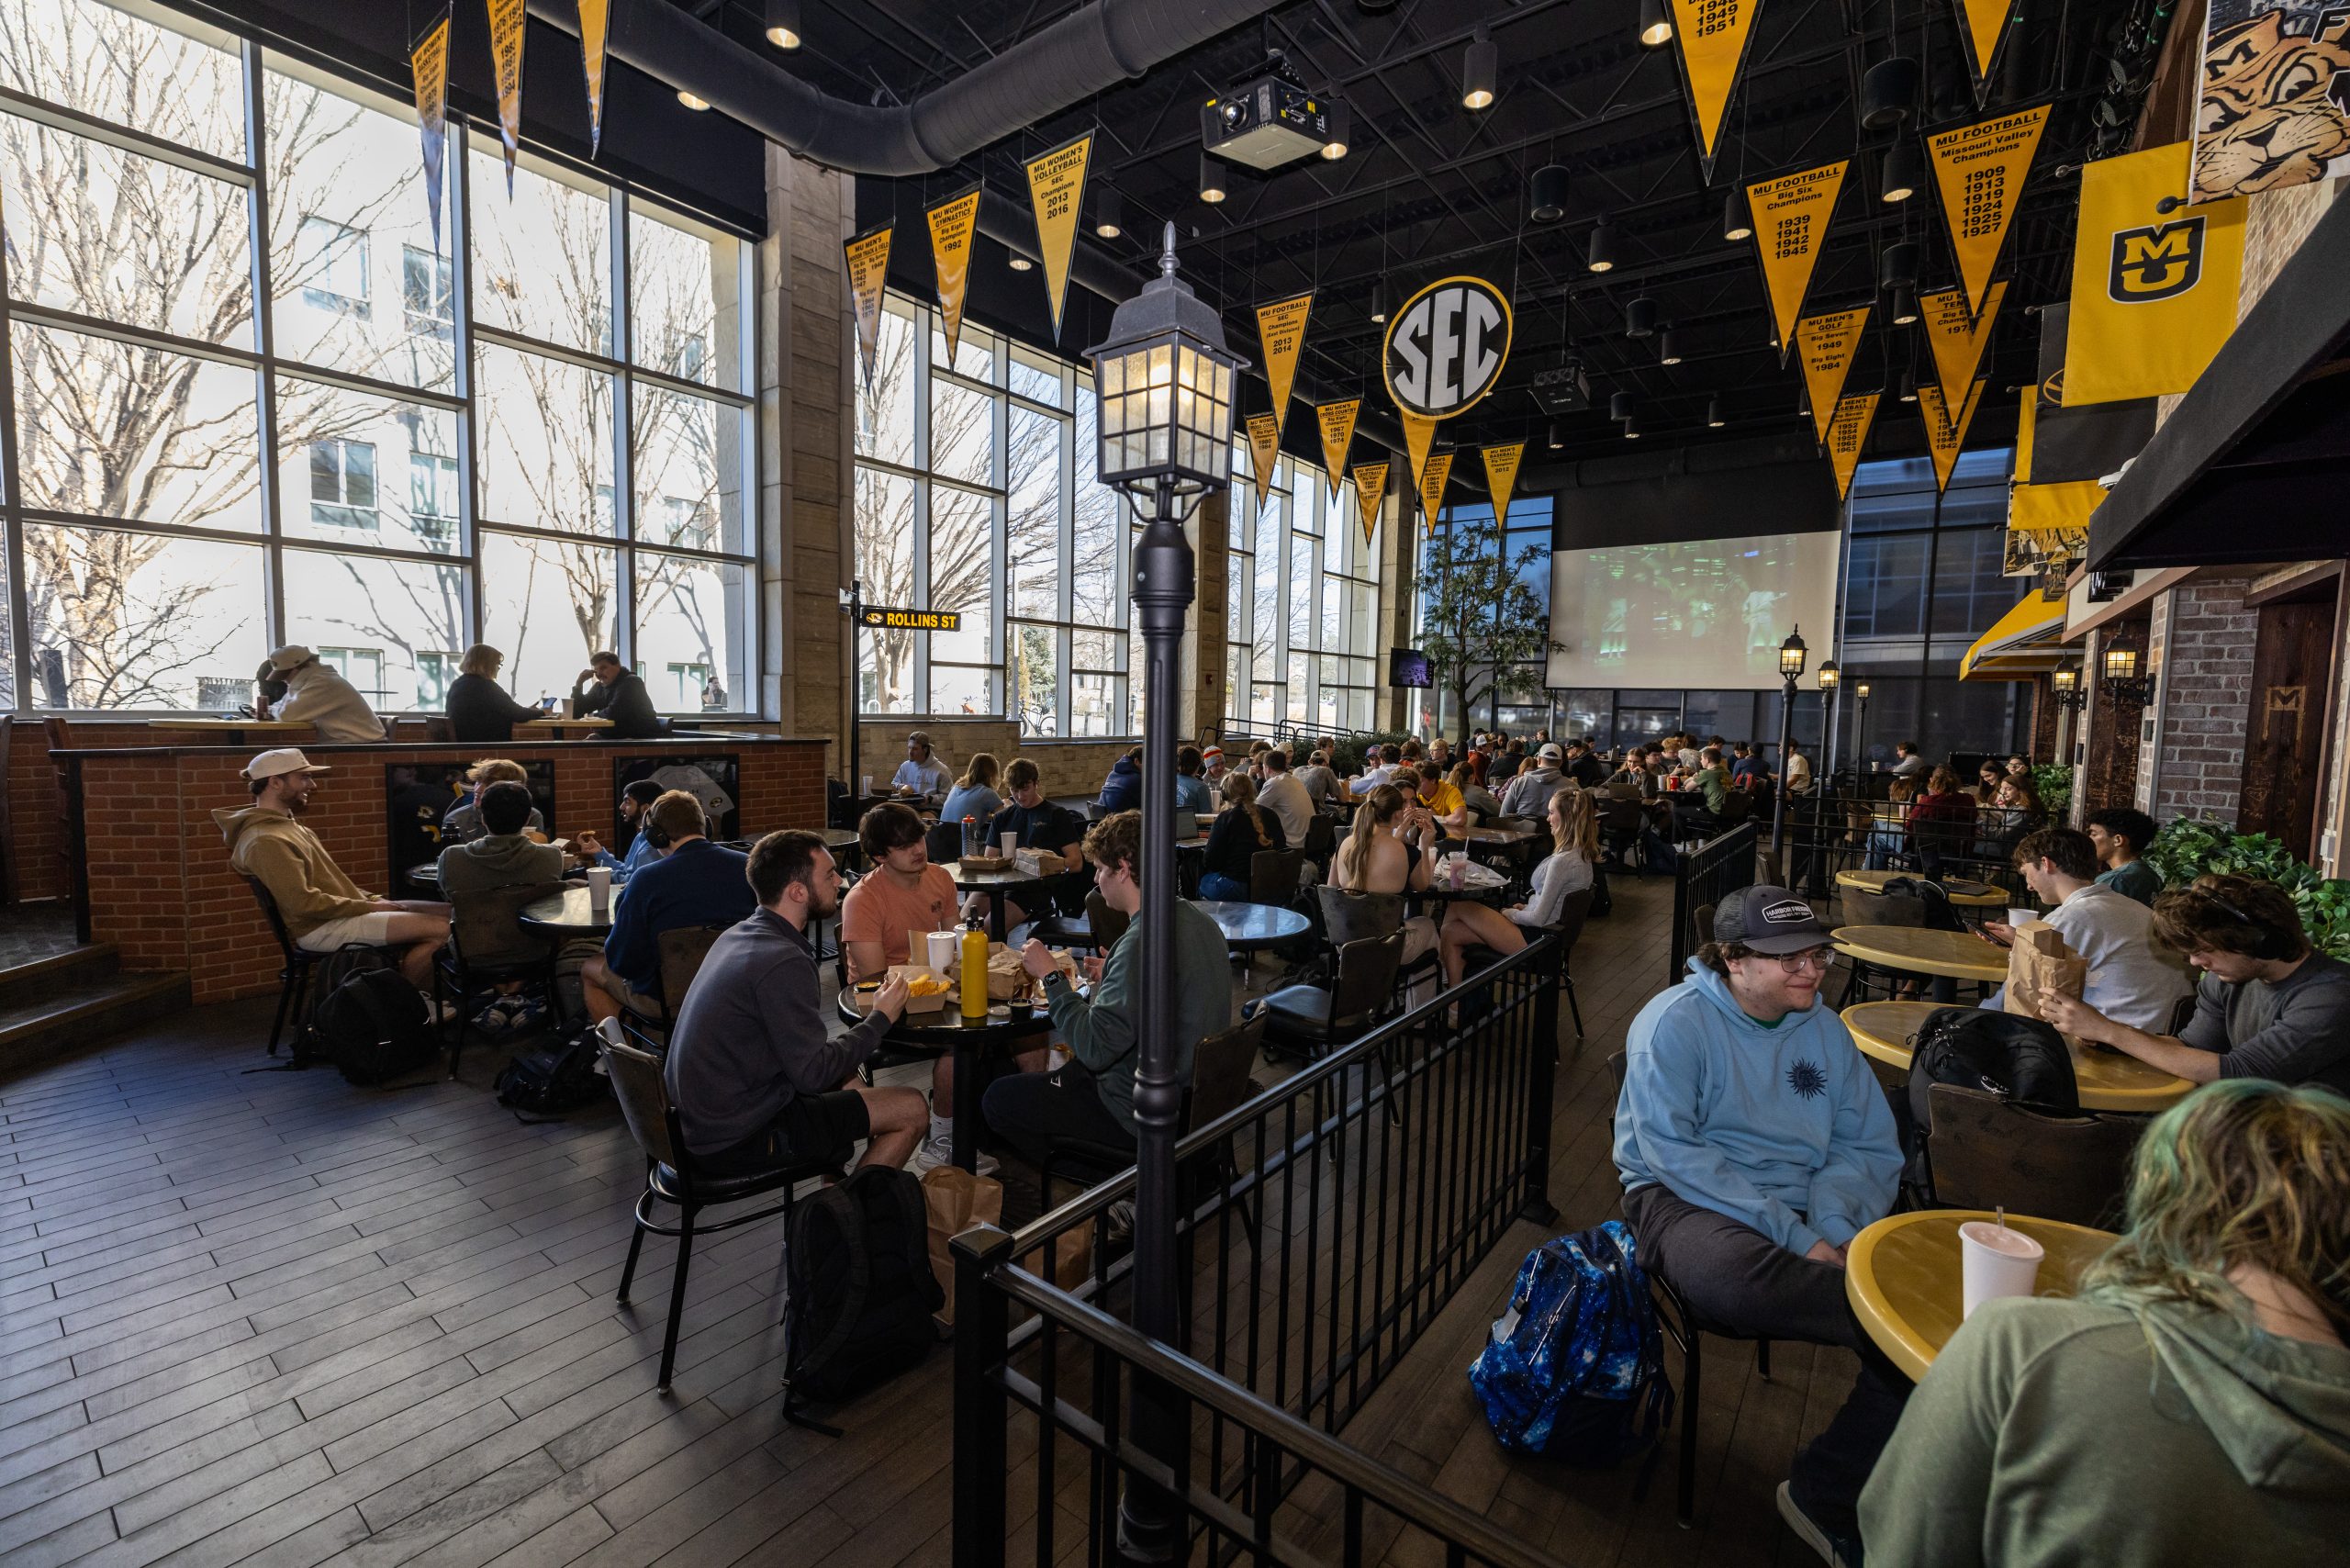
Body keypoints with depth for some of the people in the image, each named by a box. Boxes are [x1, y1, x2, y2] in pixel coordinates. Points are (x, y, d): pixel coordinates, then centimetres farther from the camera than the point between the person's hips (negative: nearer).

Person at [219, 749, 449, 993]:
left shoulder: (287, 826, 17)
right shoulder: (265, 840, -16)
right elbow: (305, 903, -22)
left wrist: (372, 899, 6)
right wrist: (370, 907, -15)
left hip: (344, 910, 10)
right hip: (321, 928, -10)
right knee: (440, 928, -23)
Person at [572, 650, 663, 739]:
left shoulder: (631, 682, -12)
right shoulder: (599, 687, 11)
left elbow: (613, 713, -20)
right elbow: (576, 713, 11)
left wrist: (593, 716, -1)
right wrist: (579, 683, 3)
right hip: (617, 738, 7)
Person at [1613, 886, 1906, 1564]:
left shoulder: (1824, 1028, 9)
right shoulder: (1675, 1022, -11)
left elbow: (1871, 1147, 6)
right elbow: (1672, 1151, -17)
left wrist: (1830, 1224, -14)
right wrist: (1794, 1237, -20)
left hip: (1805, 1208, 6)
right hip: (1688, 1201, -6)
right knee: (1735, 1278, -40)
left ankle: (1827, 1498, -1)